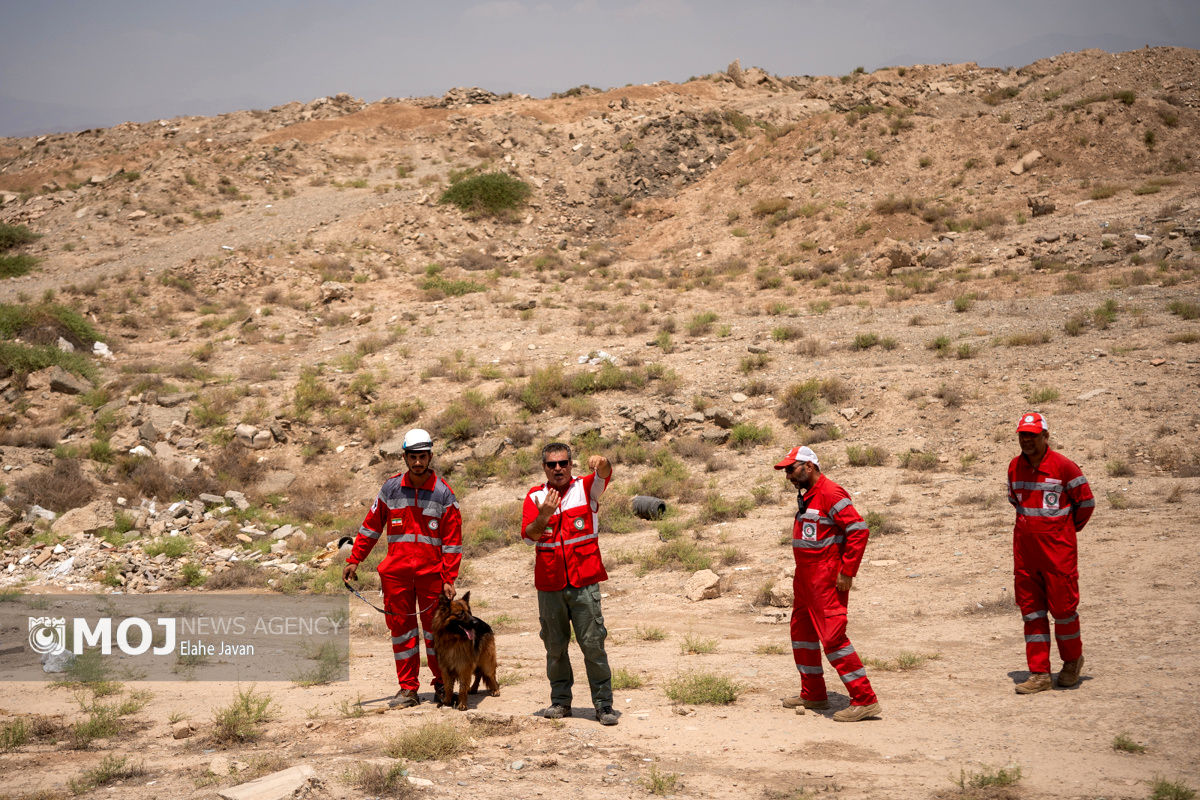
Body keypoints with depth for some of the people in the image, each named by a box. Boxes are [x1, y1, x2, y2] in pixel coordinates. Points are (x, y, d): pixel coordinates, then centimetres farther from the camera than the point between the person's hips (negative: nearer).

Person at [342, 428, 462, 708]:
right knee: (401, 628, 3)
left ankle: (443, 685, 16)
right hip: (396, 572, 2)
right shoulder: (391, 488, 5)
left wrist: (449, 579, -7)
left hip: (431, 571, -2)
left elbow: (452, 540, -1)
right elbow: (371, 526, 12)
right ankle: (408, 689, 10)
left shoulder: (443, 493, -2)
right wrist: (354, 560, 7)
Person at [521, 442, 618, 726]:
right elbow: (528, 536, -4)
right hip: (549, 585, 2)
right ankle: (560, 701, 19)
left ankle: (603, 704, 0)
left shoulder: (586, 488, 4)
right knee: (555, 646, 8)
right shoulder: (535, 497, 6)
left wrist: (601, 464, -41)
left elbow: (604, 476, -17)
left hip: (584, 583, -2)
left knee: (593, 643, -5)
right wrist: (544, 516, -24)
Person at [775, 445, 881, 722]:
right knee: (801, 634, 17)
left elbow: (859, 530, -22)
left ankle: (865, 700, -10)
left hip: (827, 580, -10)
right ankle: (813, 694, 30)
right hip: (805, 579, 11)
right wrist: (801, 574, 17)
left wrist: (847, 572, -22)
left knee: (832, 637, -13)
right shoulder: (806, 496, 14)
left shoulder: (830, 493, -17)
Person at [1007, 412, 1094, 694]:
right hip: (1024, 548, 5)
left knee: (1062, 605, 0)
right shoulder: (1014, 467, 6)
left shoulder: (1063, 466, -11)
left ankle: (1072, 659, 26)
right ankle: (1039, 674, 8)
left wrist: (1069, 528, 9)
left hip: (1058, 548, -5)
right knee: (1031, 609, 4)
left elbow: (1086, 501, -2)